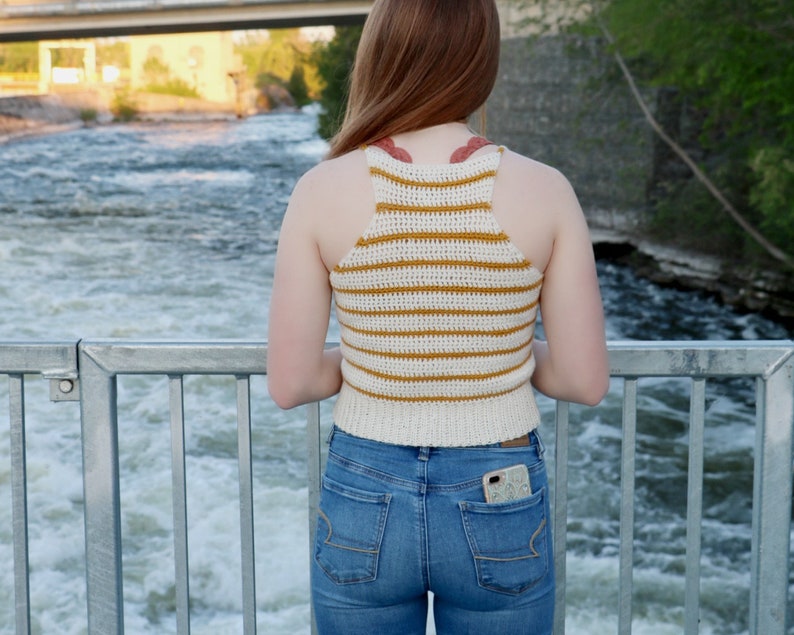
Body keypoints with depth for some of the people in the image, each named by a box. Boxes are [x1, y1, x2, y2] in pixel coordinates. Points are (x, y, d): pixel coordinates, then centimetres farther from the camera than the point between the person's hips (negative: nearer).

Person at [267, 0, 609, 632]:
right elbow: (586, 381, -8)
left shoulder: (322, 190, -13)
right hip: (501, 510, 0)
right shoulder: (545, 191, -12)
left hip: (363, 507, 0)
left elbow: (289, 383, -9)